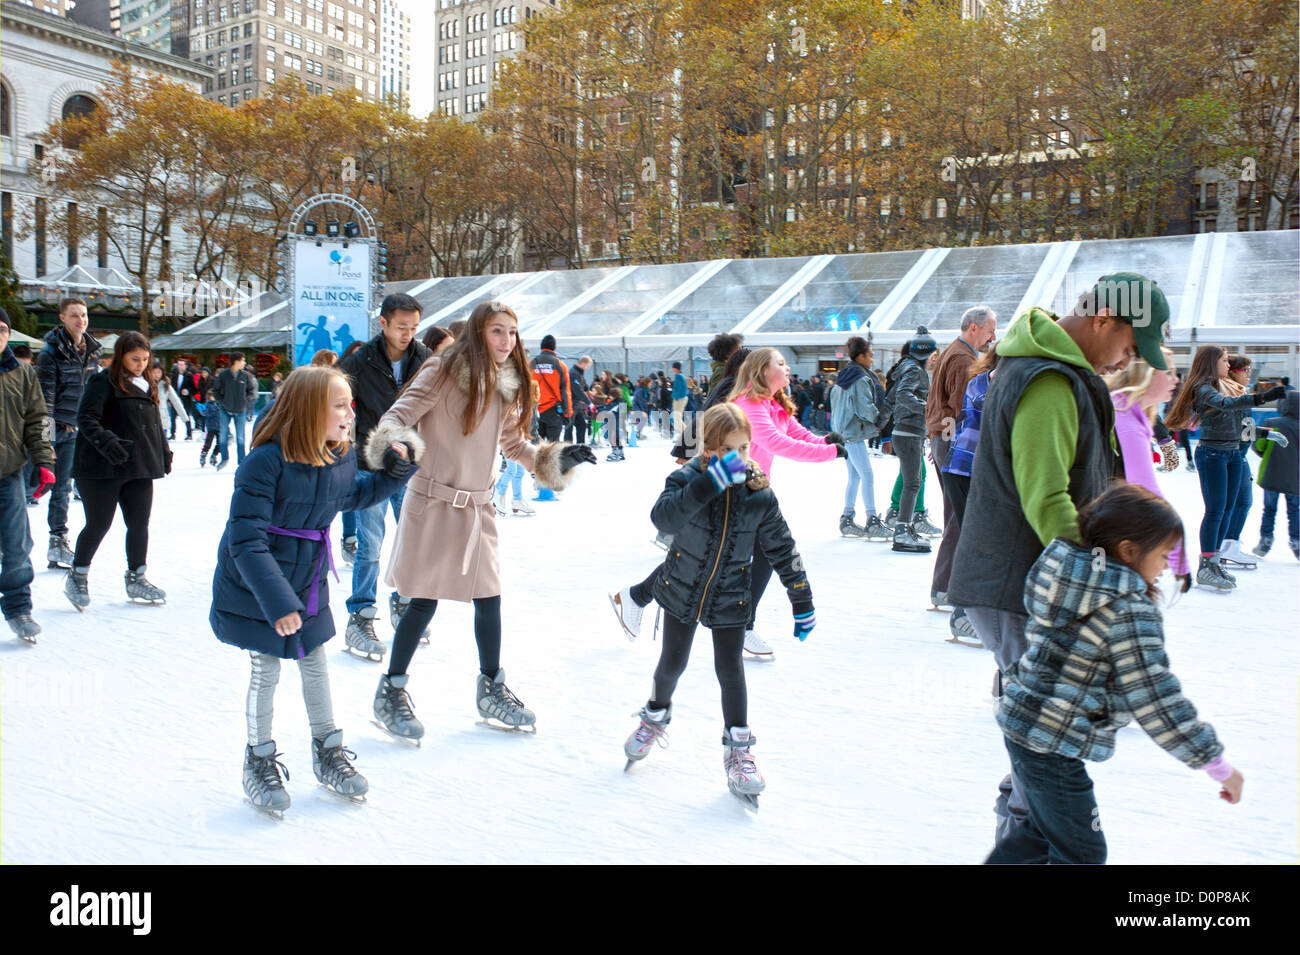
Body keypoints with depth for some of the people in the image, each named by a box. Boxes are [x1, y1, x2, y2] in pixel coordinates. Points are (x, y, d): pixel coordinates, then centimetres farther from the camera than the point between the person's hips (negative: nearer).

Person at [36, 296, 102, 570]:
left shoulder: (91, 351, 9)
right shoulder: (52, 352, -10)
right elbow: (44, 397, -13)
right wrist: (45, 438, -18)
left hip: (77, 431, 6)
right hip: (56, 428, -5)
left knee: (63, 485, 11)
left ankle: (58, 541, 19)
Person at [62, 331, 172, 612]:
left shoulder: (148, 387, 15)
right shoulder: (103, 383, -8)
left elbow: (155, 424, 24)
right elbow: (86, 419, -16)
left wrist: (164, 454, 18)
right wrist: (107, 443, -30)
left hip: (139, 469, 7)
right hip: (103, 469, -6)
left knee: (139, 524, 8)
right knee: (98, 525, 1)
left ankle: (136, 578, 20)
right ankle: (77, 576, 19)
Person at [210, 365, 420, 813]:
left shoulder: (342, 458, -7)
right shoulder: (265, 462, -29)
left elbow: (356, 494, 18)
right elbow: (246, 541, -31)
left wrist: (395, 471, 2)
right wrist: (277, 602, -35)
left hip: (308, 583, 6)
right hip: (255, 589, -6)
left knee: (314, 663, 16)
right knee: (265, 671, 7)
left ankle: (328, 751, 33)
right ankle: (259, 760, 28)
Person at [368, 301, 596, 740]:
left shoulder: (506, 386, 7)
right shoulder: (444, 372, -11)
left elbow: (513, 443, 18)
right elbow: (399, 415, -14)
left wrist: (555, 459, 6)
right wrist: (390, 448, -34)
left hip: (477, 508, 6)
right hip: (434, 503, -6)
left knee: (488, 600, 9)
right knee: (424, 602, 1)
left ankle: (492, 688, 28)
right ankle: (391, 692, 19)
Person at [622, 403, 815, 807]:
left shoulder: (760, 496, -11)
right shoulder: (688, 479, -17)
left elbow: (782, 549, -1)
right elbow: (663, 517, -37)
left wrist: (802, 600, 0)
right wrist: (709, 484, -47)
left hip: (729, 600, 0)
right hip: (682, 592, 0)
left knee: (730, 670, 1)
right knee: (672, 663, 13)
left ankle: (738, 749, 17)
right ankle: (656, 715, 42)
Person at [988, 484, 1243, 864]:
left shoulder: (1064, 568, 4)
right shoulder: (1130, 611, -21)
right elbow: (1155, 699, -21)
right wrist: (1216, 763, -13)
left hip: (1021, 721, 9)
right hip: (1053, 745, -9)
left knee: (1044, 829, 26)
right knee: (1082, 853, 8)